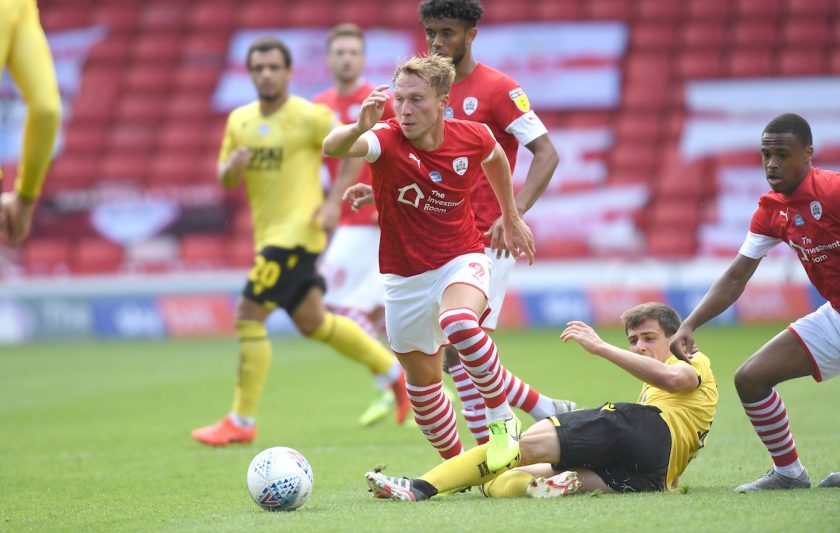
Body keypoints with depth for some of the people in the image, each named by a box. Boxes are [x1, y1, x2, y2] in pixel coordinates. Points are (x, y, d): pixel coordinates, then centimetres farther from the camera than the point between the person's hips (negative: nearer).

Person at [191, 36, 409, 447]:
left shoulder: (309, 117, -11)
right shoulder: (240, 120, 8)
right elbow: (226, 181, 11)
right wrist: (232, 168, -11)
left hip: (296, 231, -8)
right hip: (269, 233, 8)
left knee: (248, 315, -13)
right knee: (313, 323, 18)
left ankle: (241, 422, -5)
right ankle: (394, 371, 34)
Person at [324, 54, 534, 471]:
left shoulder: (473, 138, -12)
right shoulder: (387, 140, -20)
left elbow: (496, 158, 15)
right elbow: (332, 147, -43)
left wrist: (511, 220, 23)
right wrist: (359, 128, -64)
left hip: (461, 258, -1)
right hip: (404, 276, 1)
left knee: (459, 322, -35)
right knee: (422, 381, 13)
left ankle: (502, 419, -16)